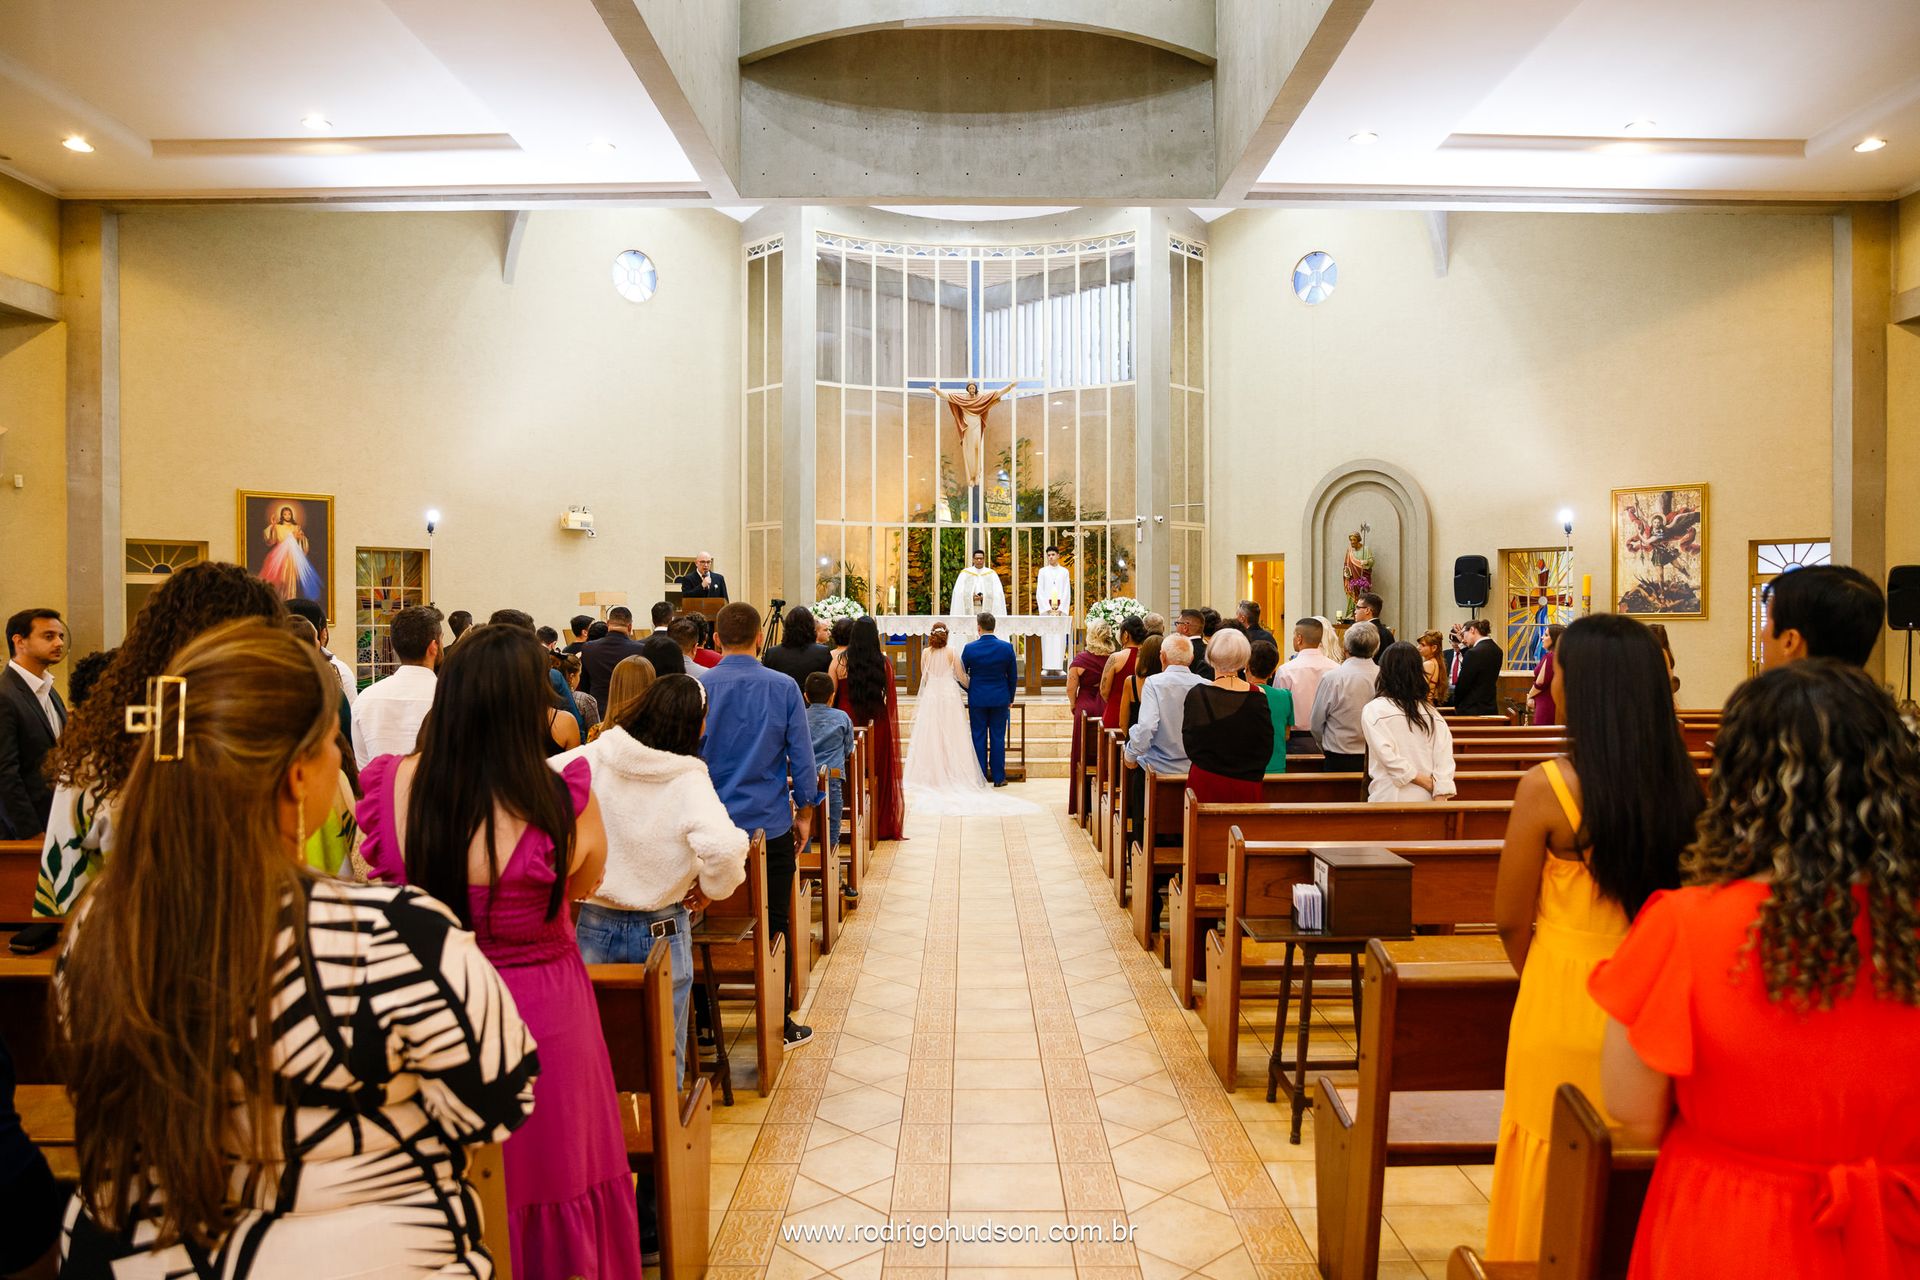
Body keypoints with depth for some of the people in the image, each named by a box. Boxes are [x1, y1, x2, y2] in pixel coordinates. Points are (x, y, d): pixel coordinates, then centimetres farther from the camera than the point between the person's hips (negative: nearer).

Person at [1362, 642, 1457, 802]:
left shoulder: (1374, 710, -5)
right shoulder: (1431, 712, 6)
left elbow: (1387, 756, -14)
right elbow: (1444, 758, -4)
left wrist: (1427, 783, -7)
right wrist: (1440, 800, -9)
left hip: (1391, 798, -4)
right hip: (1426, 799, 4)